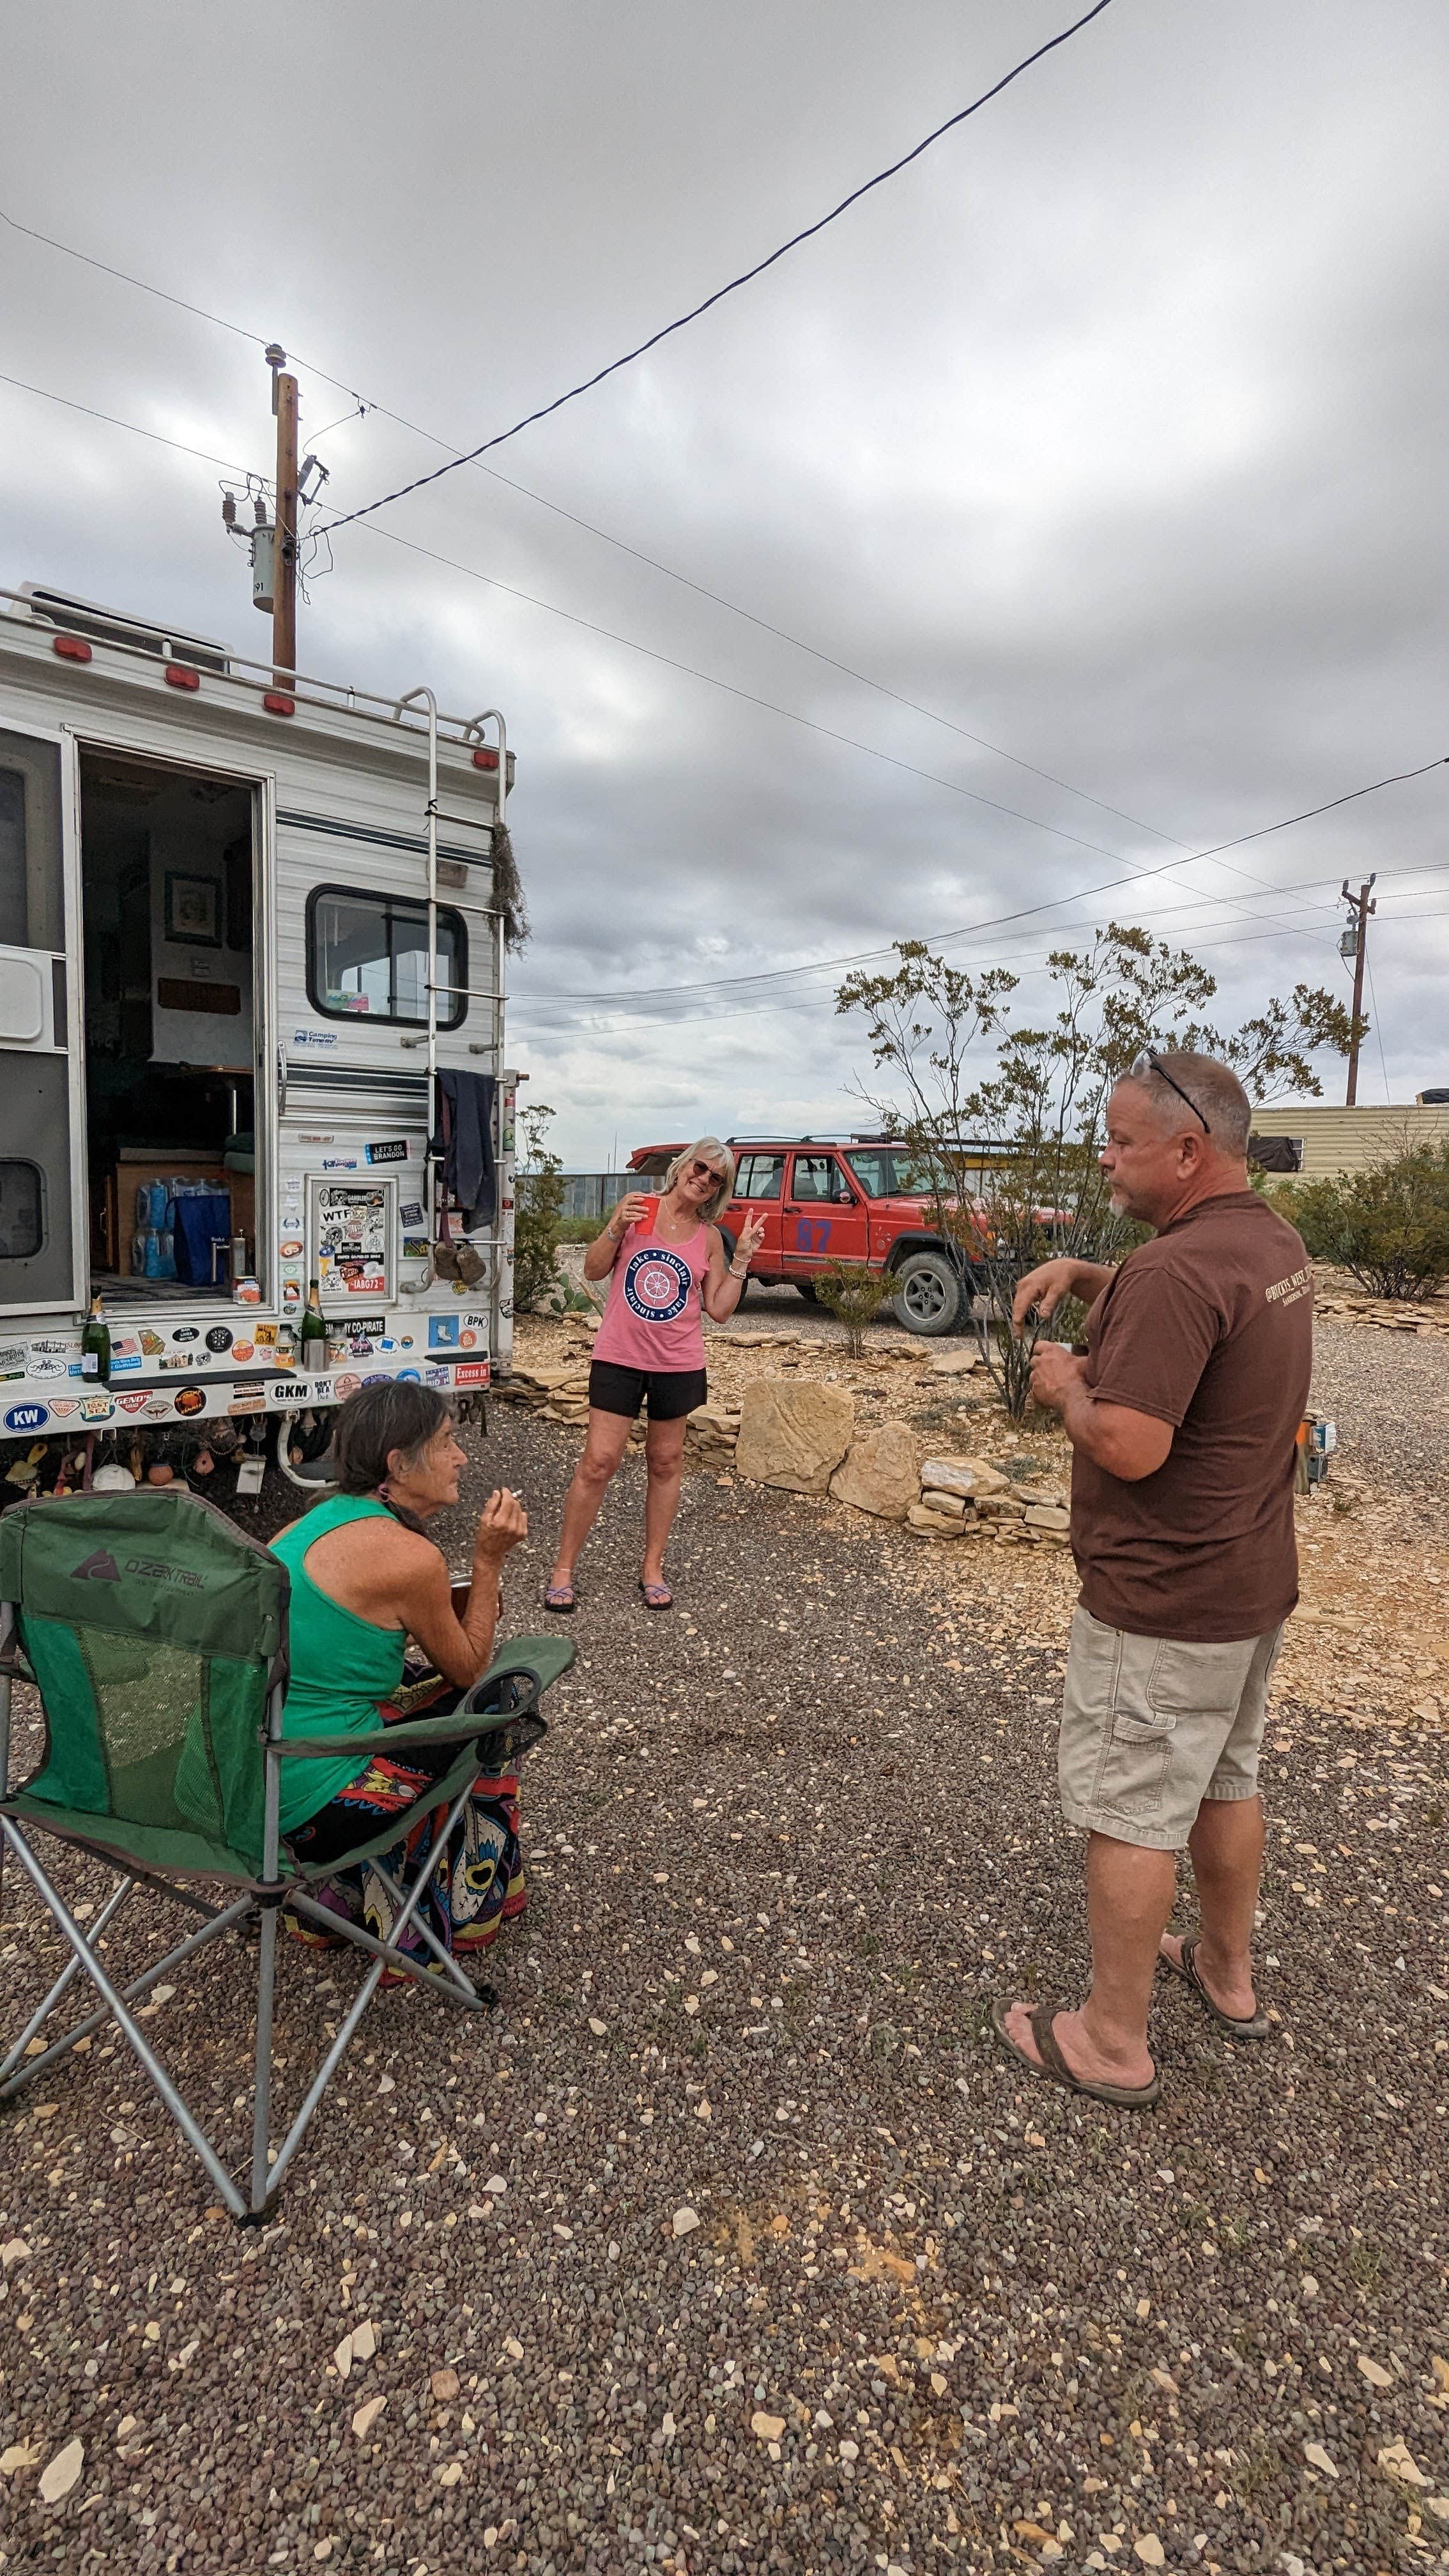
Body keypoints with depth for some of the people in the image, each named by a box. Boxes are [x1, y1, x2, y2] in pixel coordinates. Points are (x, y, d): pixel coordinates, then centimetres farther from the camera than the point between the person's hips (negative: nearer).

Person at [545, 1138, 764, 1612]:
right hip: (619, 1357, -2)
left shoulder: (709, 1238, 2)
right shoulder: (636, 1207, -2)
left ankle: (653, 1568, 25)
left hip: (678, 1364, 2)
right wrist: (617, 1228, -17)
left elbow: (718, 1310, 1)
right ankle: (563, 1569, 10)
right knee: (598, 1461, -3)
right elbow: (594, 1270, -2)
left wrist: (742, 1257, -6)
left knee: (666, 1463, 11)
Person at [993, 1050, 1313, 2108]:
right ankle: (1229, 1974, 43)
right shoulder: (1272, 1239, 5)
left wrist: (1067, 1385, -13)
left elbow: (1129, 1447, -31)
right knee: (1228, 1780, 24)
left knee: (1130, 1815, 4)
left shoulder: (1176, 1270, -26)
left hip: (1161, 1608, -10)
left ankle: (1113, 2042, 20)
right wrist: (1083, 1276, 7)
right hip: (1254, 1583, 10)